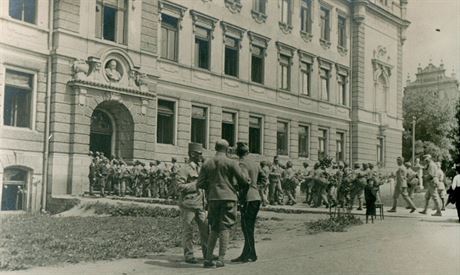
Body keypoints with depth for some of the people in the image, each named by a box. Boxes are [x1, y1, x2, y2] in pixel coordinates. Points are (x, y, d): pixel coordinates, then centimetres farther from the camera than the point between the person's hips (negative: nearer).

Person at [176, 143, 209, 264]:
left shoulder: (200, 168, 17)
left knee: (205, 229, 5)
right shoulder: (184, 169, -8)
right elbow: (179, 187, -16)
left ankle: (207, 253, 14)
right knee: (188, 230, 0)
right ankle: (188, 255, 7)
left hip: (200, 204, 7)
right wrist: (195, 184, -18)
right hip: (188, 204, -7)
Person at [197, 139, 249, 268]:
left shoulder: (207, 164, 6)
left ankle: (208, 258, 10)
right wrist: (238, 186, 18)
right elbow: (243, 180, -4)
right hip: (228, 197, -4)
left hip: (213, 198, 4)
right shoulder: (231, 163, -4)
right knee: (225, 229, 1)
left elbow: (200, 184, 4)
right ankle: (220, 259, -1)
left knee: (214, 229, 13)